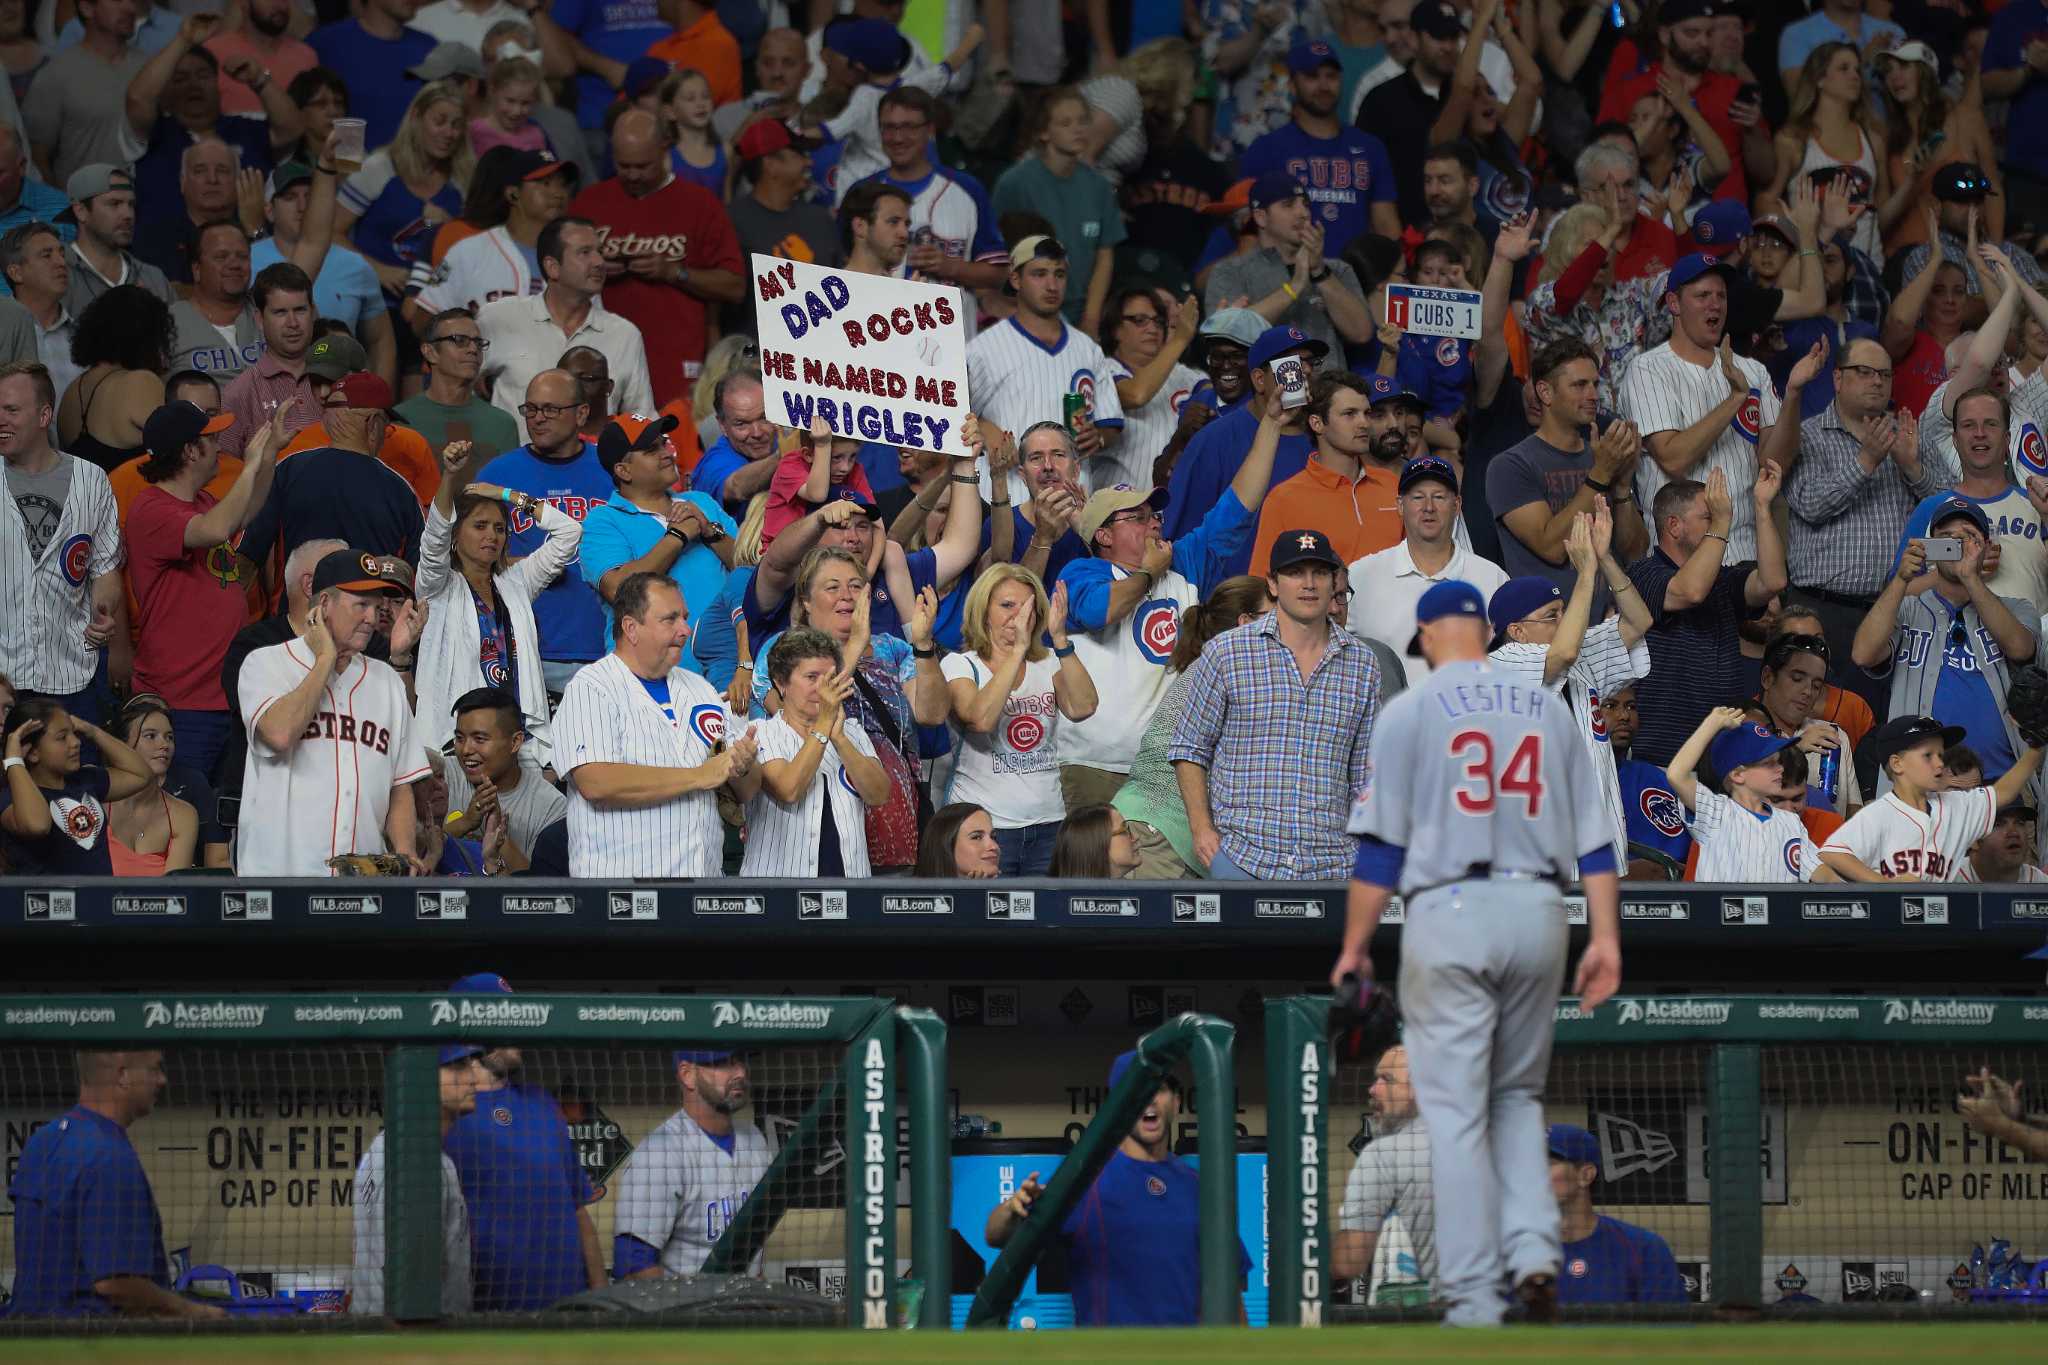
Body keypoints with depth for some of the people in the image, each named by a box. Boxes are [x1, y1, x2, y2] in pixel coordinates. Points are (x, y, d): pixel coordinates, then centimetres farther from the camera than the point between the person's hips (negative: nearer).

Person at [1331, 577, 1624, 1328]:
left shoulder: (1412, 710, 0)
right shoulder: (1545, 706, 12)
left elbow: (1382, 843, -5)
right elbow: (1592, 838, 7)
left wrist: (1354, 949, -2)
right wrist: (1605, 938, 6)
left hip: (1449, 909, -4)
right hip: (1538, 913, 4)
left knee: (1455, 1111, -1)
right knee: (1517, 1096, 19)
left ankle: (1473, 1299, -5)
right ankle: (1534, 1250, -1)